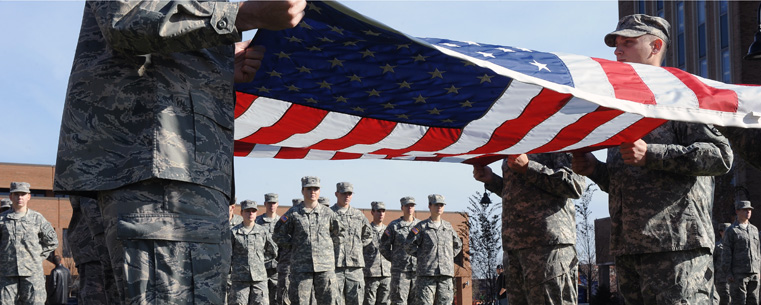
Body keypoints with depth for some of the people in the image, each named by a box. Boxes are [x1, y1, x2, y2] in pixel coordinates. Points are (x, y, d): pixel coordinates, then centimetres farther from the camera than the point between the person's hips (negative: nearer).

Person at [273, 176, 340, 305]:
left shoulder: (328, 212, 8)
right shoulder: (293, 213, 4)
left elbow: (338, 232, 19)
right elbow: (279, 236, 8)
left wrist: (327, 242, 10)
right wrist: (295, 243, 2)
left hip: (325, 266, 1)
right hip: (301, 266, -1)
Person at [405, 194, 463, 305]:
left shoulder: (448, 226, 15)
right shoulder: (422, 227, 2)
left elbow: (458, 245, 28)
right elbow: (409, 245, 0)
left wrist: (448, 257, 16)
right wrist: (422, 257, 0)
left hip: (446, 273, 4)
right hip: (426, 274, -4)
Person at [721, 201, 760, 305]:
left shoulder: (754, 230, 16)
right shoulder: (731, 231, -2)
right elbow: (726, 253, -6)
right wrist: (728, 273, -12)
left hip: (754, 273, 6)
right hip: (738, 274, -6)